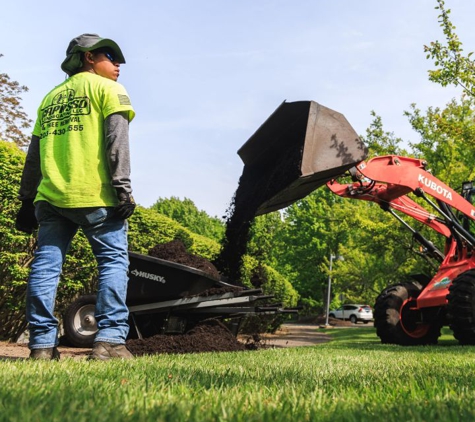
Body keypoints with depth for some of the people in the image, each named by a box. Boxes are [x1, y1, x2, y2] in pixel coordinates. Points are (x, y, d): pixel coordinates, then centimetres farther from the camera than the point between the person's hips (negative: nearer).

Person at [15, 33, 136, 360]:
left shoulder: (50, 98, 26)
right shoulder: (107, 88, 8)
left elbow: (34, 155, 21)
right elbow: (116, 140, -7)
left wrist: (27, 201, 21)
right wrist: (123, 188, -11)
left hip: (50, 196, 6)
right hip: (94, 195, -6)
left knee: (46, 265, 3)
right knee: (113, 260, -3)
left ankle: (42, 345, 1)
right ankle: (110, 339, -13)